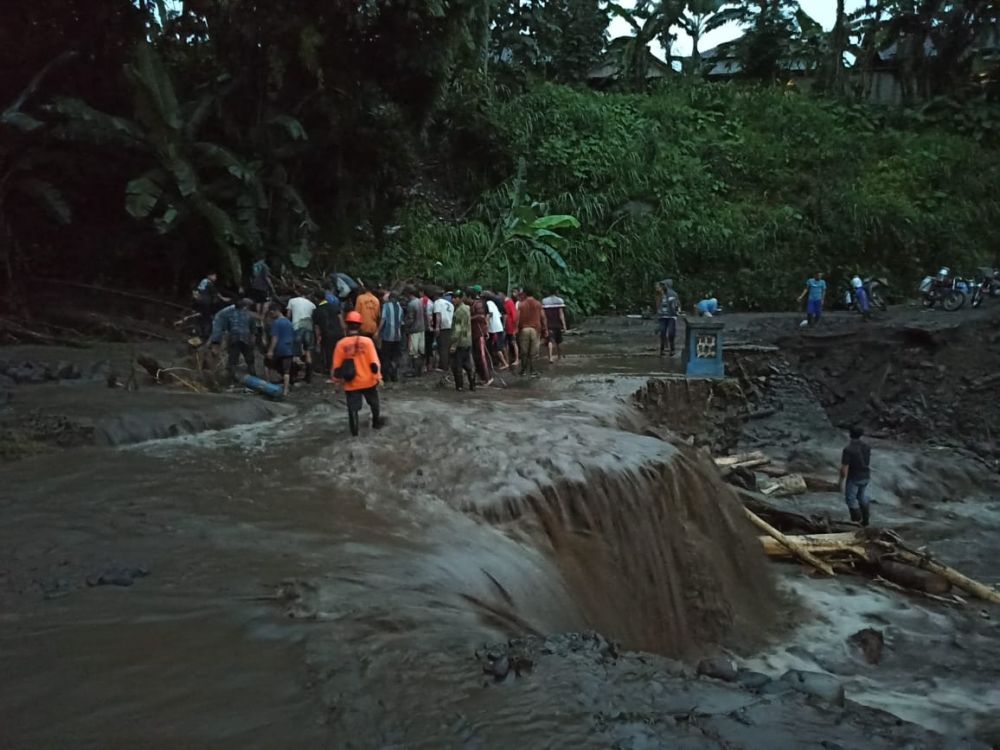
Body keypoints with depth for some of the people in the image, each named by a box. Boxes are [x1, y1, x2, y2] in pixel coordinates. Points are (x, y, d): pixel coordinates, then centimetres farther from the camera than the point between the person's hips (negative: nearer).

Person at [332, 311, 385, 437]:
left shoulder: (341, 344, -9)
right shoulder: (367, 341, -11)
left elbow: (337, 366, -3)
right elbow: (374, 362, -11)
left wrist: (337, 379, 10)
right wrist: (377, 376, -2)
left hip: (351, 383, 0)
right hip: (368, 380, 1)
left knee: (353, 407, 10)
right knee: (374, 403, 23)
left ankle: (355, 429, 12)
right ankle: (376, 423, 38)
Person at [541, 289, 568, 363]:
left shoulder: (544, 301, 4)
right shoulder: (559, 300, -4)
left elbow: (543, 313, 2)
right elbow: (561, 313, -10)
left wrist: (544, 325, 8)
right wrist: (564, 324, -9)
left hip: (548, 324, 1)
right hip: (557, 324, -1)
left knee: (550, 341, -4)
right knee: (559, 341, 15)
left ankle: (550, 357, -21)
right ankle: (560, 356, 30)